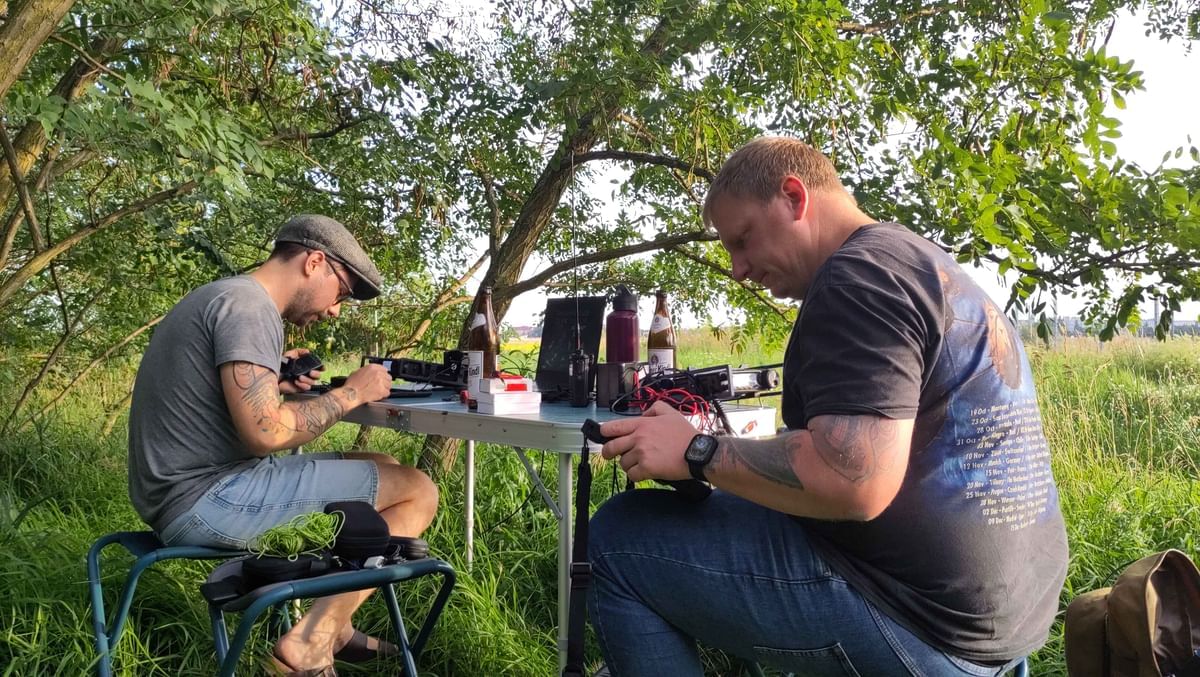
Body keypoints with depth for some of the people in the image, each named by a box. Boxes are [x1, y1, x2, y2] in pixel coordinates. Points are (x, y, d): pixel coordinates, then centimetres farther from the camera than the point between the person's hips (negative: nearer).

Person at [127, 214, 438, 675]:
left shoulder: (224, 296, 17)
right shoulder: (248, 303, -15)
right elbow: (265, 433, -24)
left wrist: (273, 383, 11)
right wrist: (352, 393, -11)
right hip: (204, 498, -10)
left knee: (384, 469, 16)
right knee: (417, 492, -10)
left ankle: (332, 628, 14)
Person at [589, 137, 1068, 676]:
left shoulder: (858, 273, -16)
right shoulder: (924, 265, 16)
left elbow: (855, 481, -28)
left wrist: (698, 454, -15)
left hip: (920, 620, -10)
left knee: (616, 540, -6)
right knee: (720, 510, 27)